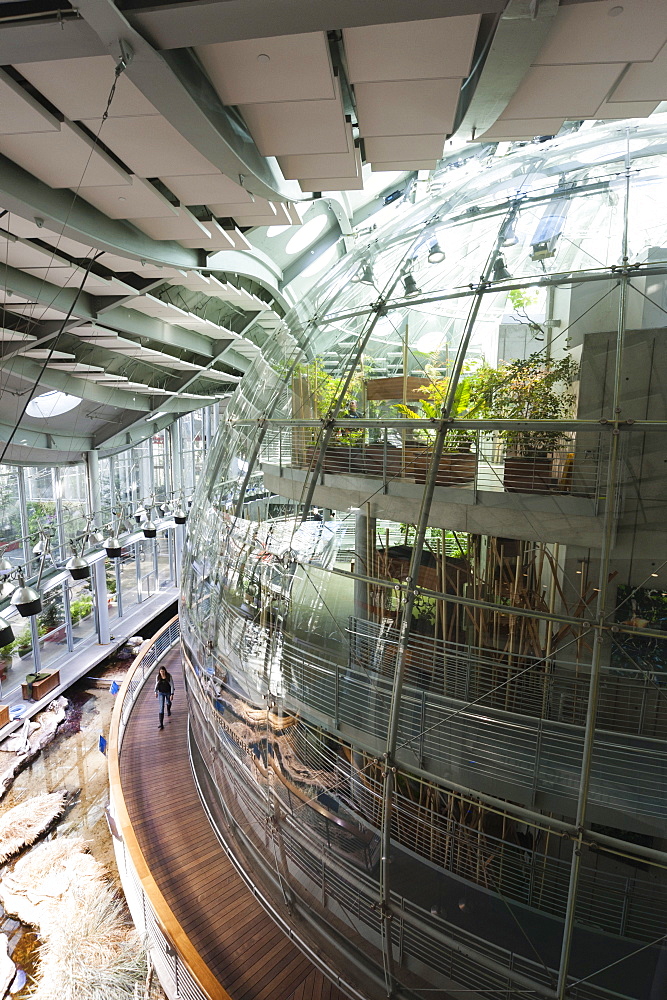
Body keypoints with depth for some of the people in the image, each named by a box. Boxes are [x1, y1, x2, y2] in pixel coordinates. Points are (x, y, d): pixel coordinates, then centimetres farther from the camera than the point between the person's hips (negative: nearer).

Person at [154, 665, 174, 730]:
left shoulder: (169, 676, -21)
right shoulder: (158, 677, -13)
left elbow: (172, 685, -17)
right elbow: (156, 684, 6)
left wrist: (172, 694, -20)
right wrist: (156, 692, 11)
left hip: (168, 692, 0)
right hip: (161, 693, 0)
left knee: (168, 703, 26)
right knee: (161, 707, -9)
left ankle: (168, 710, 63)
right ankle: (161, 724, -11)